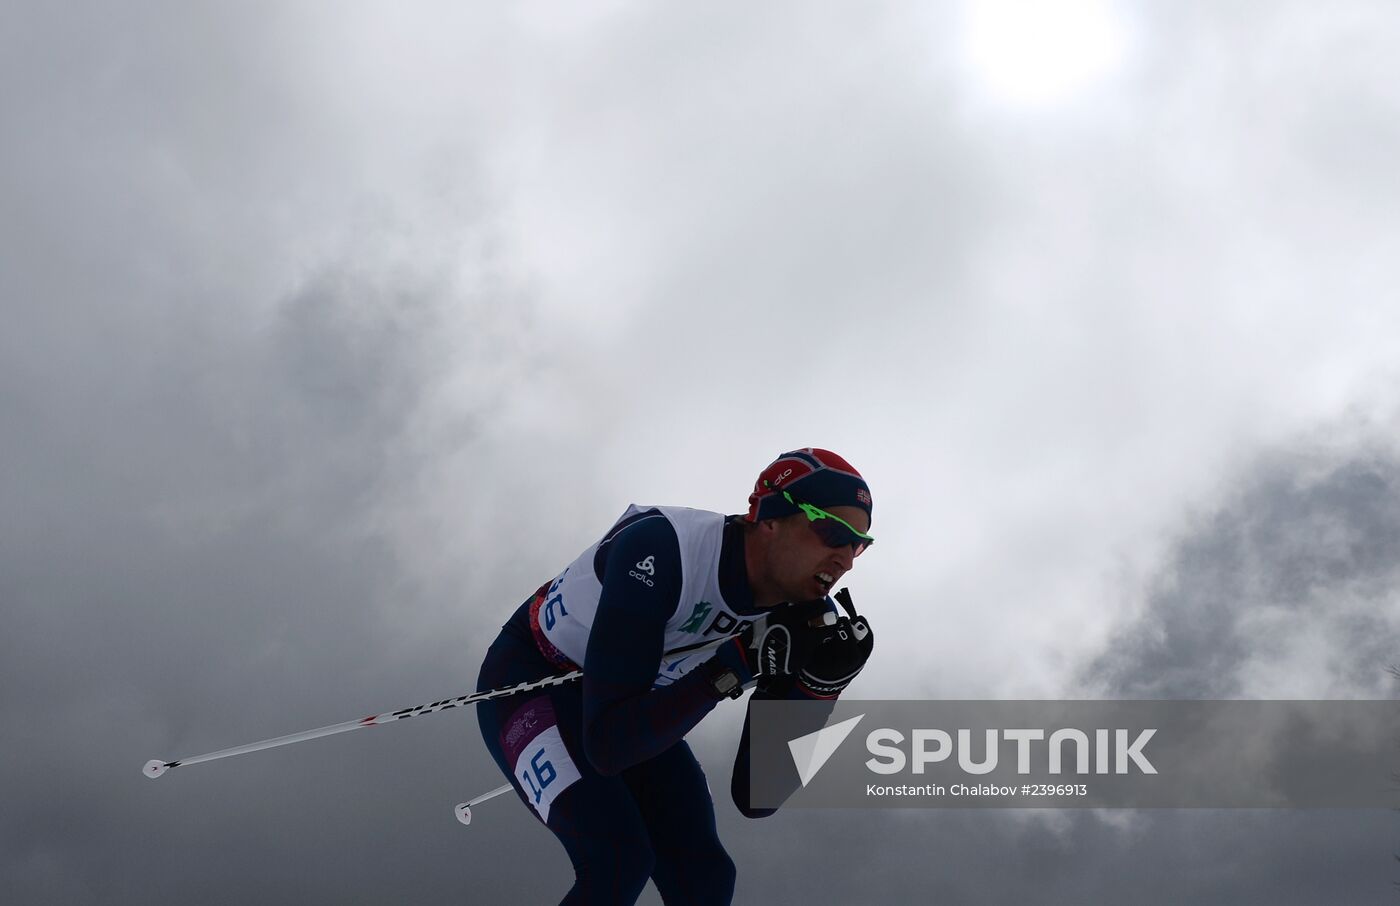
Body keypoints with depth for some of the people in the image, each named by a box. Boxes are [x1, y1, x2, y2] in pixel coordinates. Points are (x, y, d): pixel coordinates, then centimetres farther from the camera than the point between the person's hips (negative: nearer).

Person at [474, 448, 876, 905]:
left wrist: (820, 686, -29)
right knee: (619, 861, -26)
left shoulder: (797, 611, -16)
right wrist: (735, 667, -41)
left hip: (631, 709, 6)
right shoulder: (659, 550, -36)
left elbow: (753, 799, -16)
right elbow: (608, 744, -38)